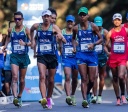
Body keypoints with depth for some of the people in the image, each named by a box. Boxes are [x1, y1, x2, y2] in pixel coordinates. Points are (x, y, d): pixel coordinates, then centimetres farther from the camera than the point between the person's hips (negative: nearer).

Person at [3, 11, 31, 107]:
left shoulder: (26, 29, -3)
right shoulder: (11, 30, 6)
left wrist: (25, 43, -24)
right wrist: (6, 45, 11)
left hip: (24, 56, 0)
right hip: (14, 56, 0)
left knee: (22, 79, 10)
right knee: (15, 77, -18)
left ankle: (19, 96, 30)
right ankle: (15, 97, -28)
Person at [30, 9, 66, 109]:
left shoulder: (54, 27, -5)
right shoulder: (37, 26, 2)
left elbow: (64, 40, -17)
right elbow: (31, 30, 28)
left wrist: (61, 37, -39)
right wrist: (32, 40, 18)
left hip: (52, 56, 0)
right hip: (41, 56, 0)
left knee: (51, 80, 9)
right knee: (42, 77, -20)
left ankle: (49, 99, 29)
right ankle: (44, 99, -32)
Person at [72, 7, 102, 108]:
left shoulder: (93, 26, -2)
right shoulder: (76, 28, 2)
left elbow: (101, 38, 3)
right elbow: (73, 38, 20)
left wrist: (93, 44, -15)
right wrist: (74, 47, 2)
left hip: (92, 54, 0)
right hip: (81, 55, 0)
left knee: (92, 80, 4)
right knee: (84, 79, -10)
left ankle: (87, 92, 34)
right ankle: (85, 100, -14)